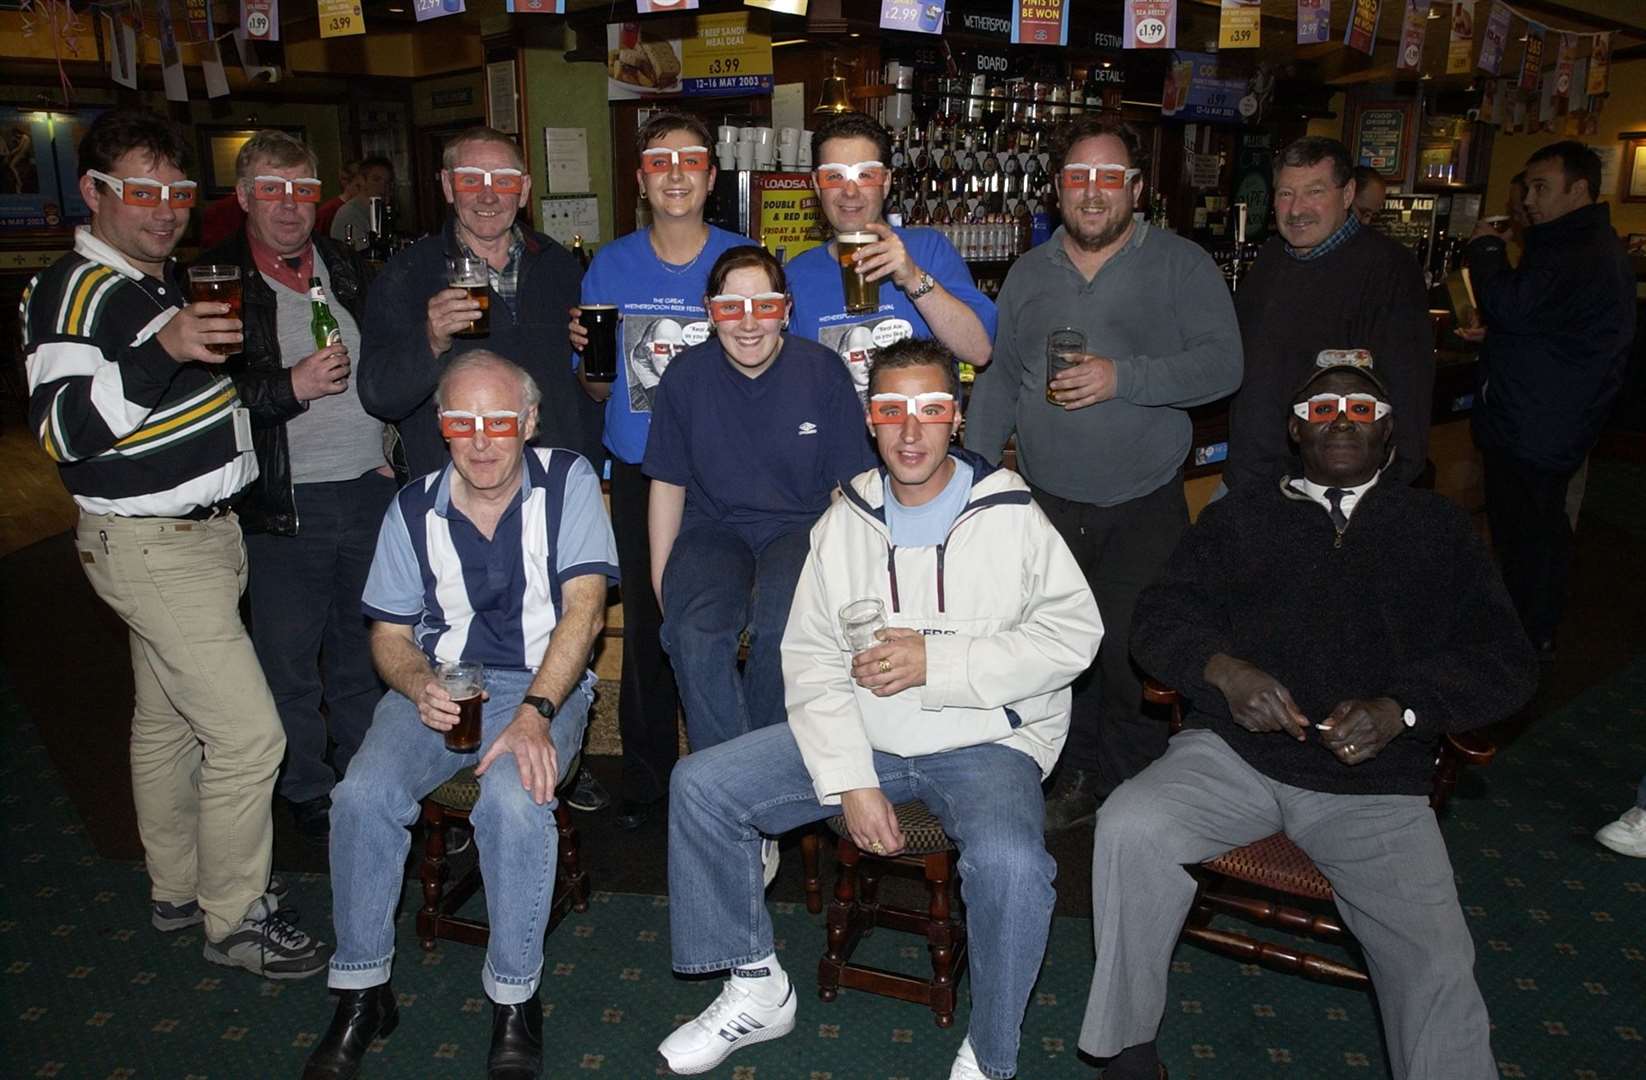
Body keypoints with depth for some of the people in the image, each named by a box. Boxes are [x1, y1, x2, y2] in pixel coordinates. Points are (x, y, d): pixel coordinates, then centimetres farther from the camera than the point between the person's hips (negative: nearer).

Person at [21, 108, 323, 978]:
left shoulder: (165, 282, 14)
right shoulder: (72, 290, -15)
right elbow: (62, 428, -27)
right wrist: (162, 350, -37)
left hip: (200, 531, 9)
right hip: (150, 547, -9)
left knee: (168, 720, 19)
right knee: (248, 734, -9)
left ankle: (176, 891, 33)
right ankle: (233, 919, 7)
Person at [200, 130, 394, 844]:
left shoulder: (347, 269, 11)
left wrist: (393, 450, 12)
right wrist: (292, 386, -22)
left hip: (370, 490, 4)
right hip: (284, 503, -4)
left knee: (363, 649, 17)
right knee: (289, 661, 7)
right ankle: (307, 792, 26)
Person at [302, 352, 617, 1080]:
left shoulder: (567, 482, -4)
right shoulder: (414, 509, 6)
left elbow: (584, 606, -13)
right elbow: (389, 633, 10)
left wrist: (536, 712, -25)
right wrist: (420, 685, -14)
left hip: (542, 684, -3)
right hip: (439, 685, 3)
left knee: (514, 798, -32)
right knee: (363, 795, -23)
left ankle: (514, 1000, -10)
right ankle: (361, 992, -1)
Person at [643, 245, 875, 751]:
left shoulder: (823, 371, -3)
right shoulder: (685, 376, 1)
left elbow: (848, 486, 3)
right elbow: (668, 484, 8)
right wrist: (661, 582, 3)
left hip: (802, 526, -1)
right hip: (713, 529, 2)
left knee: (780, 630, -33)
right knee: (695, 633, -30)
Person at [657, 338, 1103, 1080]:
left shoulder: (1011, 515, -5)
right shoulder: (844, 521, 5)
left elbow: (1073, 634, -11)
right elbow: (811, 659, 0)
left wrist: (937, 662, -18)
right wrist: (850, 781, -12)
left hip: (984, 742, -4)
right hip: (862, 736, 5)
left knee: (1010, 864, -35)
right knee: (700, 787, -5)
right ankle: (757, 990, 11)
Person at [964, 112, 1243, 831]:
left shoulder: (1181, 266, 0)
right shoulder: (1029, 273, 12)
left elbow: (1222, 364, -9)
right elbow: (997, 378, 14)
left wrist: (1122, 377, -21)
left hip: (1143, 508, -3)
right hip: (1046, 503, 4)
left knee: (1127, 648, -7)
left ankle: (1132, 785, 16)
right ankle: (1079, 774, 25)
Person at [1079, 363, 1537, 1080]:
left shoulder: (1438, 529, 19)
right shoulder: (1238, 518, 20)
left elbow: (1502, 660, 9)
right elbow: (1159, 619, 9)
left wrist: (1401, 710, -10)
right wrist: (1224, 669, -13)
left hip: (1376, 784, 0)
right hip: (1232, 752, 0)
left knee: (1436, 967, -22)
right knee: (1130, 827, -26)